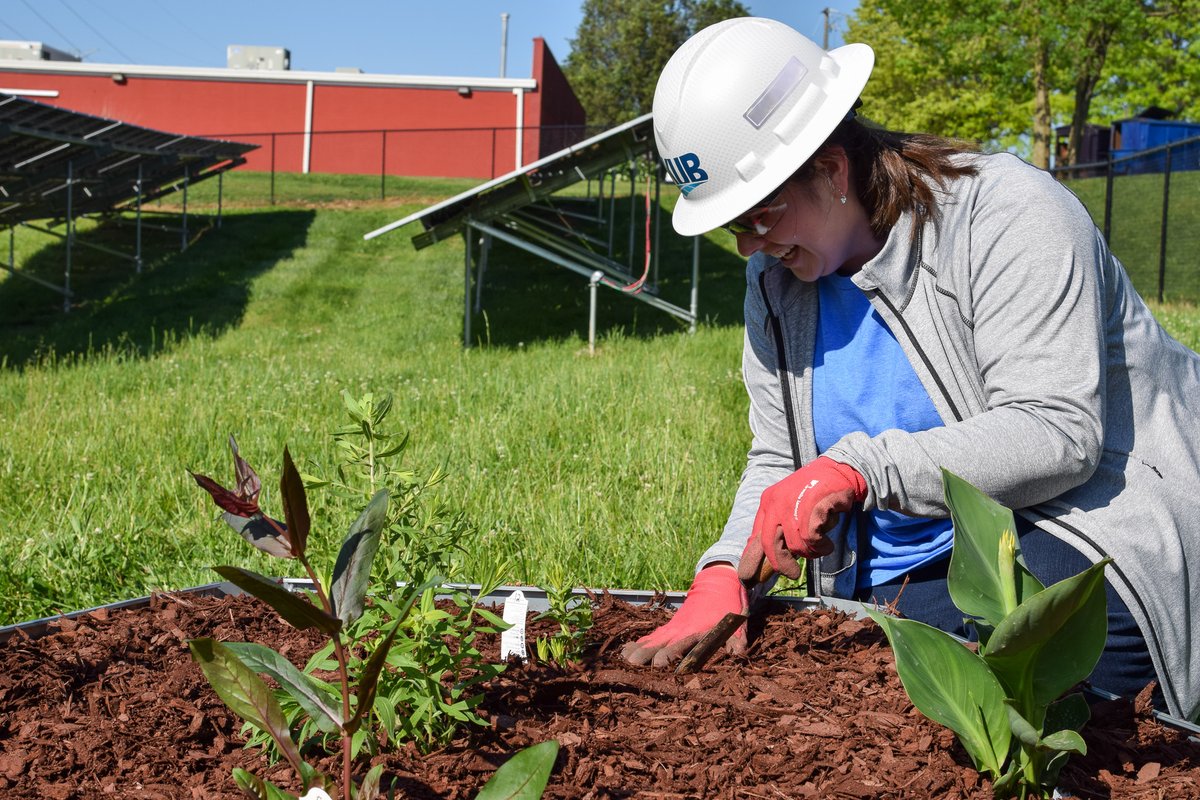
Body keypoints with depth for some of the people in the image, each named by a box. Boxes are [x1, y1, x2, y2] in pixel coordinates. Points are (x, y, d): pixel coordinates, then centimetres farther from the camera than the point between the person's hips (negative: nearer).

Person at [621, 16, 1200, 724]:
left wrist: (860, 466, -32)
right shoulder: (777, 275, 7)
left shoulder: (1005, 214, -15)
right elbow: (779, 460, 10)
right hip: (901, 587, 5)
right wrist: (727, 572, -10)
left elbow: (1055, 432, -23)